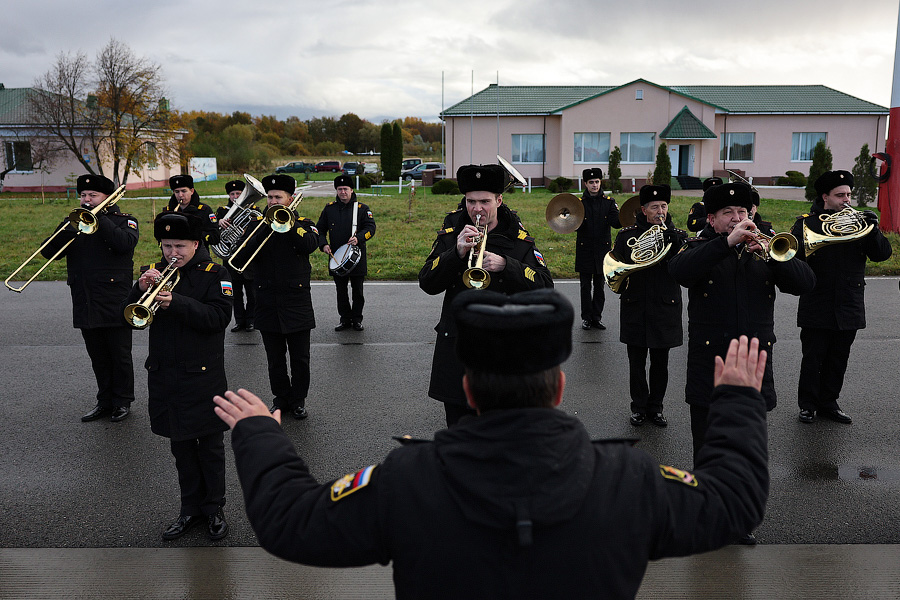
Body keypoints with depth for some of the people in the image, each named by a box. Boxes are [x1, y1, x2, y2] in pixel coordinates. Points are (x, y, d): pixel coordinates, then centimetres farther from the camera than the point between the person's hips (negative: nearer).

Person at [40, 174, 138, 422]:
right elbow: (49, 252, 2)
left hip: (114, 302, -4)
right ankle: (105, 401, 25)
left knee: (120, 356, 4)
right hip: (85, 304, 4)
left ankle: (123, 402, 17)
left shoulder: (124, 221, 0)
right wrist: (68, 230, -16)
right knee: (98, 358, 13)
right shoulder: (73, 222, 12)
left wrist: (99, 217, -17)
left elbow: (125, 243, -22)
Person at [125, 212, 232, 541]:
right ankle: (191, 508, 28)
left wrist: (176, 302, -29)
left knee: (210, 446, 7)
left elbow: (219, 317, -19)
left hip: (203, 375, -4)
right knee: (181, 446, 15)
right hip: (164, 376, 4)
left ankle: (214, 509, 22)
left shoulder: (214, 273, -5)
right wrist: (141, 289, -18)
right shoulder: (154, 272, 6)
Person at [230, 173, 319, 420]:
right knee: (275, 359, 11)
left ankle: (298, 400, 20)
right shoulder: (256, 226, 7)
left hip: (297, 301, -2)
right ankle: (281, 397, 26)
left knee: (300, 359, 5)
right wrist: (265, 229, -16)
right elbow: (239, 258, -9)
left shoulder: (303, 224, 3)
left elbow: (310, 245, -20)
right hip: (267, 303, 2)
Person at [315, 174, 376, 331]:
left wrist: (358, 238, -26)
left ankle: (357, 319, 17)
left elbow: (370, 227, -8)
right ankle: (345, 319, 19)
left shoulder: (361, 208, 0)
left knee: (357, 291, 4)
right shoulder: (329, 208, 8)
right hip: (336, 257, 2)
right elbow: (320, 229, 14)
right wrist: (323, 244, -3)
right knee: (341, 291, 8)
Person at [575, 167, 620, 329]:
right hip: (585, 249, -1)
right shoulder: (579, 202, 1)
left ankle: (597, 317, 16)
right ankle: (586, 318, 13)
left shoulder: (609, 202, 4)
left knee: (599, 286, 7)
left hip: (603, 249, 1)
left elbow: (616, 224, -7)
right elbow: (576, 226, -6)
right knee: (586, 286, 4)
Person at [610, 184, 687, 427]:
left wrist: (671, 236, -19)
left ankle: (656, 407, 24)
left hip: (665, 307, 0)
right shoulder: (627, 234, 3)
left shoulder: (677, 235, 4)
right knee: (637, 363, 6)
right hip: (635, 308, 0)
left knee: (660, 363, 9)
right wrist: (621, 284, -11)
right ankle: (639, 407, 21)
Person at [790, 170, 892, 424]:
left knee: (838, 360, 11)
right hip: (816, 306, -3)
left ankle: (829, 403, 23)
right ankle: (808, 405, 15)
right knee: (813, 359, 3)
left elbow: (882, 254, 0)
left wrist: (873, 230, -17)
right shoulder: (807, 222, 1)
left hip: (849, 306, 3)